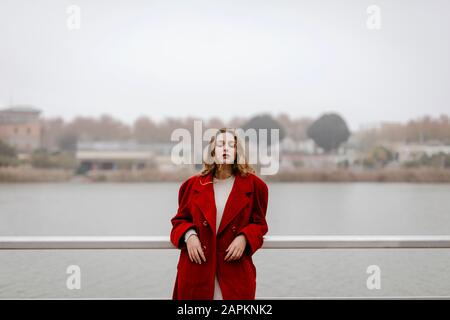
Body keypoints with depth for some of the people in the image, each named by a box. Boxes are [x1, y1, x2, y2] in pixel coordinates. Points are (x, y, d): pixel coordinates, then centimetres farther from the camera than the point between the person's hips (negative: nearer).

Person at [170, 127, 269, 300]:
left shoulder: (253, 184, 3)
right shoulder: (194, 184, 7)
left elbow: (259, 223, 8)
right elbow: (180, 219, 13)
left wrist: (244, 238, -11)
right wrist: (189, 235, -8)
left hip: (235, 269, -1)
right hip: (196, 267, 1)